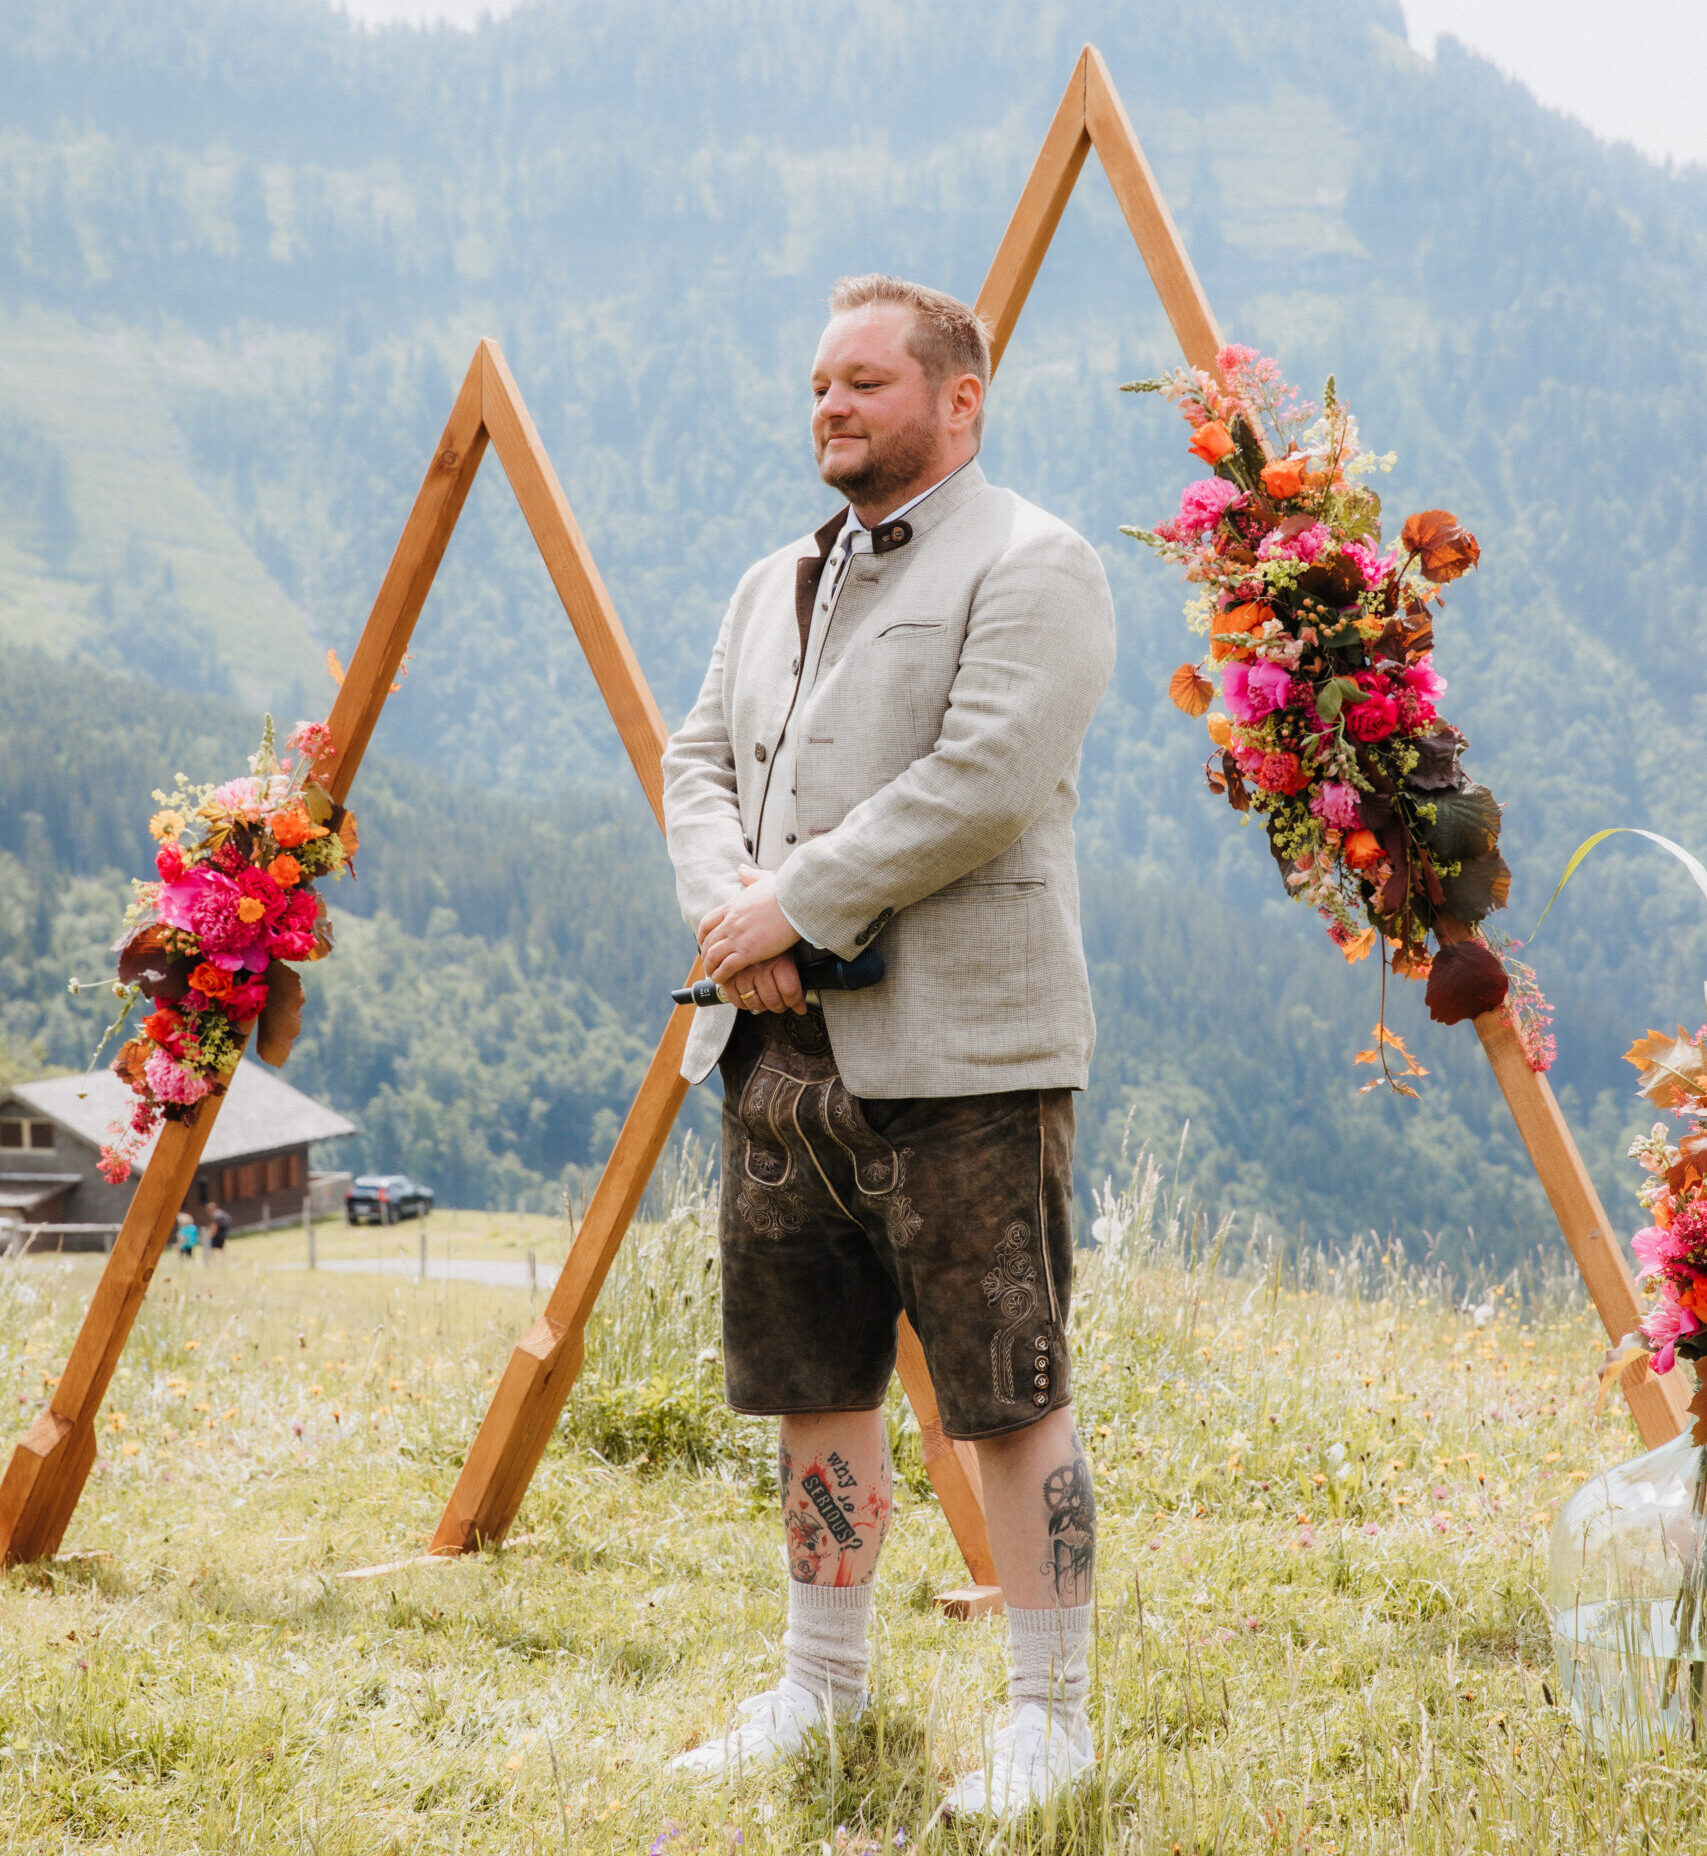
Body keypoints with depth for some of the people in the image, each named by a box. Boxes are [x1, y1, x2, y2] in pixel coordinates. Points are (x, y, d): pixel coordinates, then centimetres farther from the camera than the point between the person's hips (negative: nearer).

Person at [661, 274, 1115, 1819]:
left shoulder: (1034, 568, -6)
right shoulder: (777, 585, 20)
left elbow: (985, 779, -18)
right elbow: (696, 763, 15)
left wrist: (800, 905, -16)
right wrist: (729, 903, -6)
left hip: (956, 1054, -8)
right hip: (778, 1053, 8)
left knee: (1010, 1400, -3)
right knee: (813, 1385, 14)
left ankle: (1052, 1716, 5)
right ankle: (823, 1687, 25)